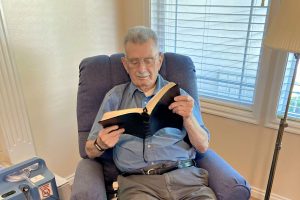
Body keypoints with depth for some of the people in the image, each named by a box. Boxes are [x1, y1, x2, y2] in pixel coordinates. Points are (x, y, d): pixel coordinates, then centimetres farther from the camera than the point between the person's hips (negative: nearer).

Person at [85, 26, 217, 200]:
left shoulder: (179, 95, 11)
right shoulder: (115, 97, 10)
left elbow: (203, 146, 9)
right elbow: (91, 151, 11)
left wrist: (188, 118, -9)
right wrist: (101, 145, -11)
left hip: (185, 175, 2)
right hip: (138, 181, -1)